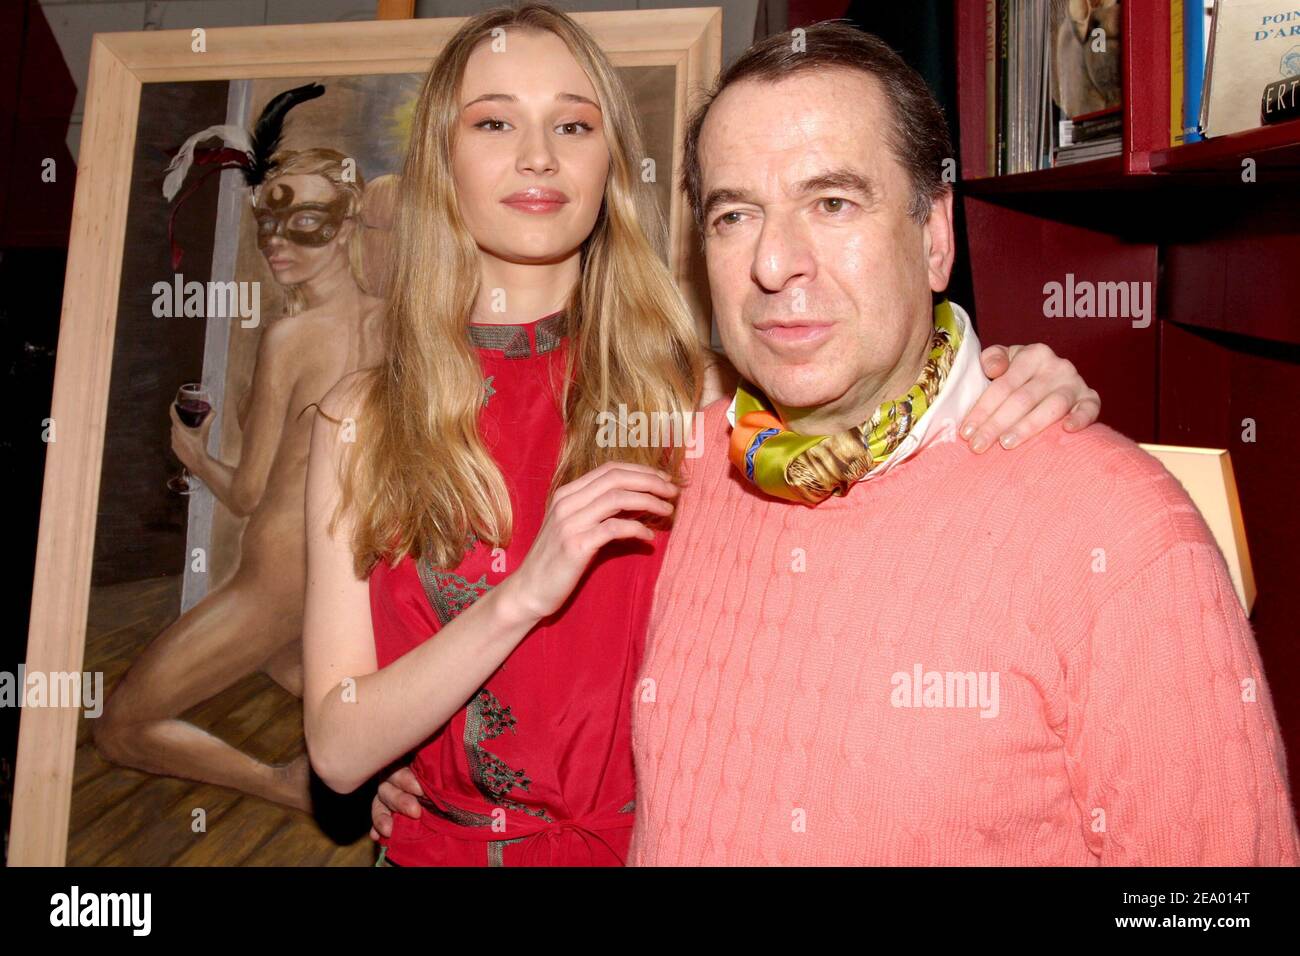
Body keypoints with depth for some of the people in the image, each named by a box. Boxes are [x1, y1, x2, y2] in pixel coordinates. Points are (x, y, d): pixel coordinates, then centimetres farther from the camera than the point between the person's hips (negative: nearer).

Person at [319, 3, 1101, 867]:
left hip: (644, 838, 0)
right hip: (432, 844, 1)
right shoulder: (361, 420, -8)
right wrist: (521, 597, -24)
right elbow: (338, 749, -12)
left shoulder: (682, 390, -11)